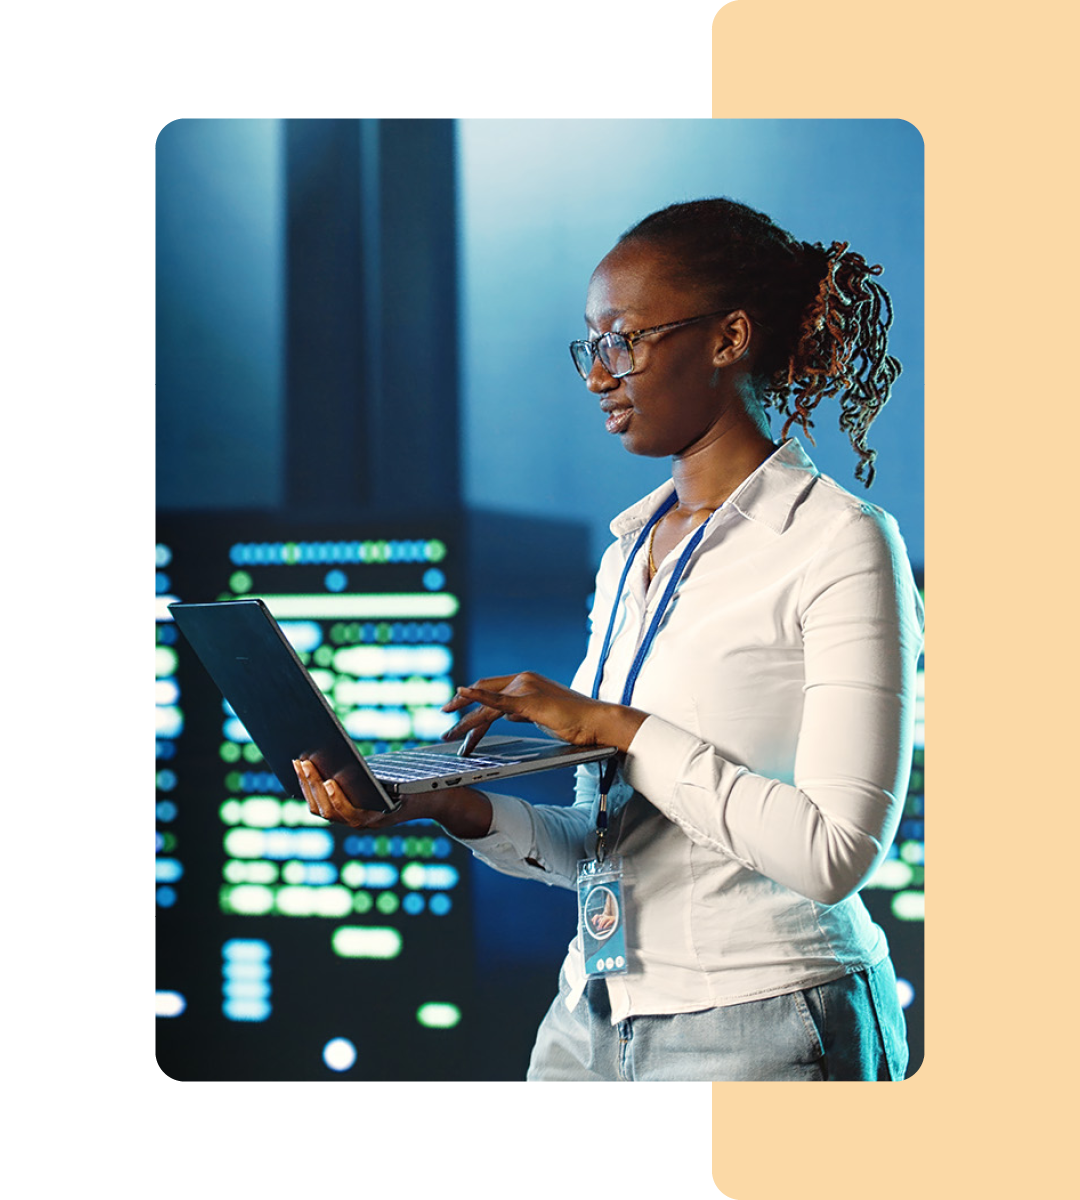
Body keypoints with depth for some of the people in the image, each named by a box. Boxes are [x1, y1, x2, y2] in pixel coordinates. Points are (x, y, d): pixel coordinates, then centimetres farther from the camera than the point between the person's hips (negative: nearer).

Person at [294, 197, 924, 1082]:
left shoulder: (842, 544, -9)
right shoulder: (630, 552, 13)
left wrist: (620, 728, -16)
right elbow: (606, 843, 12)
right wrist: (461, 810, -5)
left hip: (762, 1032, -6)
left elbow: (835, 852, -18)